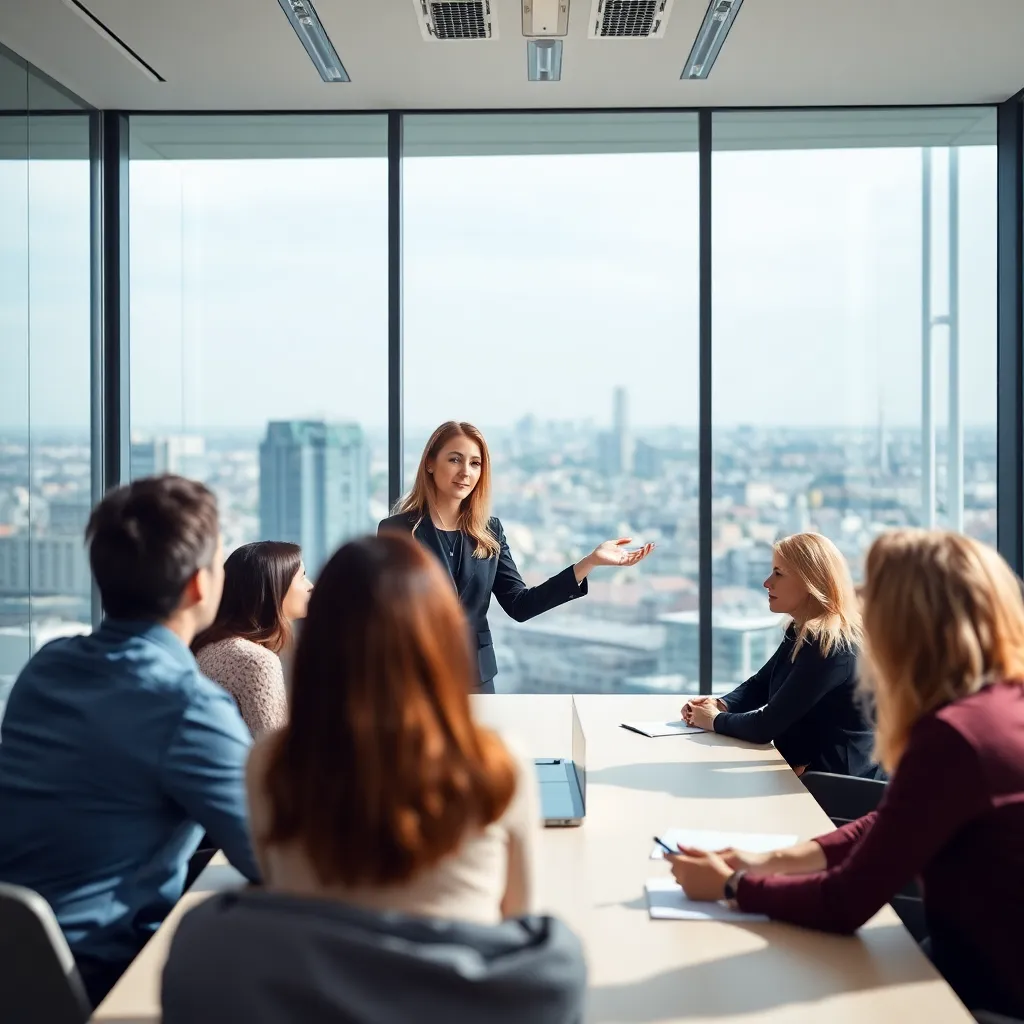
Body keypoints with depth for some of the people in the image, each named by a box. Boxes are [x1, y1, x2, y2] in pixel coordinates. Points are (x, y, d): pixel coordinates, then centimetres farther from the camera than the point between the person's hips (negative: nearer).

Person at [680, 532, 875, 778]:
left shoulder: (830, 645, -24)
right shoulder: (800, 630, 5)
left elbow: (765, 727, -24)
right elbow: (758, 685, 16)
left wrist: (715, 720, -7)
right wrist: (720, 705, -3)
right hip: (801, 769, 8)